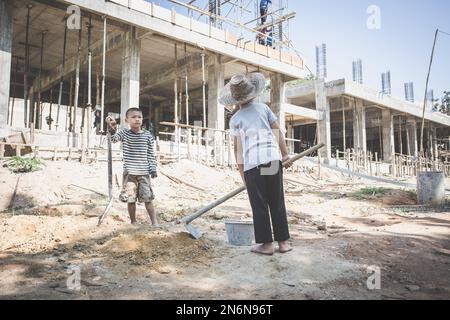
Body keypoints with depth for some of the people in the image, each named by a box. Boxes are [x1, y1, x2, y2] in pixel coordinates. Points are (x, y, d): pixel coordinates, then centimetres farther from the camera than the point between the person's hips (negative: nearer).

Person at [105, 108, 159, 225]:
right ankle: (133, 222, 22)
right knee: (130, 199, 6)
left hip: (144, 173, 0)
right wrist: (112, 129, -39)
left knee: (148, 198, 4)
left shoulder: (148, 135, 2)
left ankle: (155, 222, 12)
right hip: (129, 172, 0)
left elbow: (151, 154, 4)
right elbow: (114, 138, -19)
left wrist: (153, 169, 1)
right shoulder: (124, 133, 0)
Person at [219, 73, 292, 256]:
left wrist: (241, 172, 9)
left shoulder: (235, 119, 5)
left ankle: (267, 244, 9)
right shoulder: (264, 108, 10)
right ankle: (283, 242, 14)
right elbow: (278, 131, 9)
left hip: (252, 164, -2)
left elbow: (237, 148, 4)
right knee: (277, 203, 9)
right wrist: (285, 153, 16)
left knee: (259, 206, 5)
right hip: (274, 160, 3)